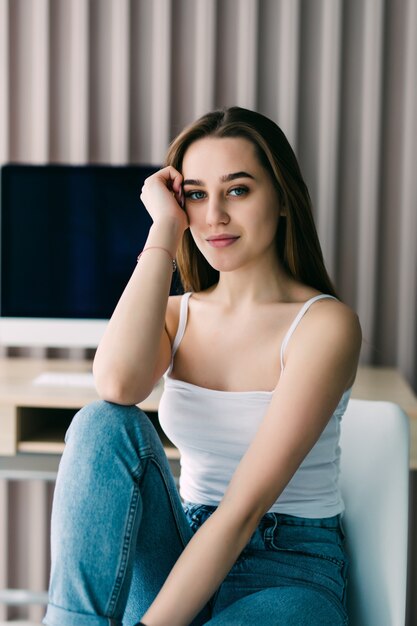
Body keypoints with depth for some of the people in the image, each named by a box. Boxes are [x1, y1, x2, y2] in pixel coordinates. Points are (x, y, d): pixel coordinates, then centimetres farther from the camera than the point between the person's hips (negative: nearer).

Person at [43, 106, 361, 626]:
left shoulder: (324, 324, -10)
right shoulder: (178, 314, 5)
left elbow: (244, 507, -18)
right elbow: (117, 386, -21)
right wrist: (166, 229, -14)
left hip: (290, 574, -5)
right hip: (186, 557, 5)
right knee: (105, 424, -24)